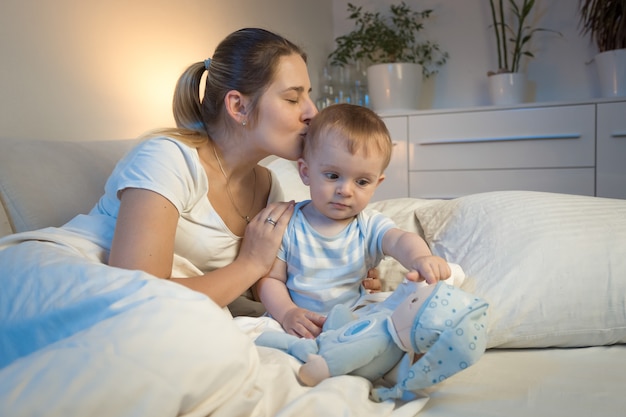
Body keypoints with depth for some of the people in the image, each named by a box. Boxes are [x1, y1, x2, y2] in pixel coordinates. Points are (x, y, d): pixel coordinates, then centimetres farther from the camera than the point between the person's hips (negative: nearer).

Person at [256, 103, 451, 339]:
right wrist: (287, 313, -21)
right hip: (300, 327, -3)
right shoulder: (288, 225, -3)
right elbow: (270, 278, -1)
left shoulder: (370, 226, -2)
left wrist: (420, 257, -47)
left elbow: (399, 240, -23)